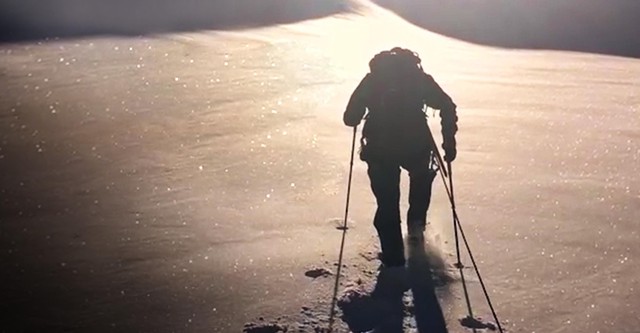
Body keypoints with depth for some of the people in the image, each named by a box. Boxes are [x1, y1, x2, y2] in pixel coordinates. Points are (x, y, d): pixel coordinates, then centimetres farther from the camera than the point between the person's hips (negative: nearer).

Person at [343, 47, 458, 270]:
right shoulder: (420, 78, 16)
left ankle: (393, 259, 12)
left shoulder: (372, 79, 16)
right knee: (422, 176, 34)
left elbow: (350, 118, 8)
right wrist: (449, 143, 7)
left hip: (379, 149, 0)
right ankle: (416, 222, 31)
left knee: (387, 204, 12)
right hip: (415, 145, 0)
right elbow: (447, 108, 2)